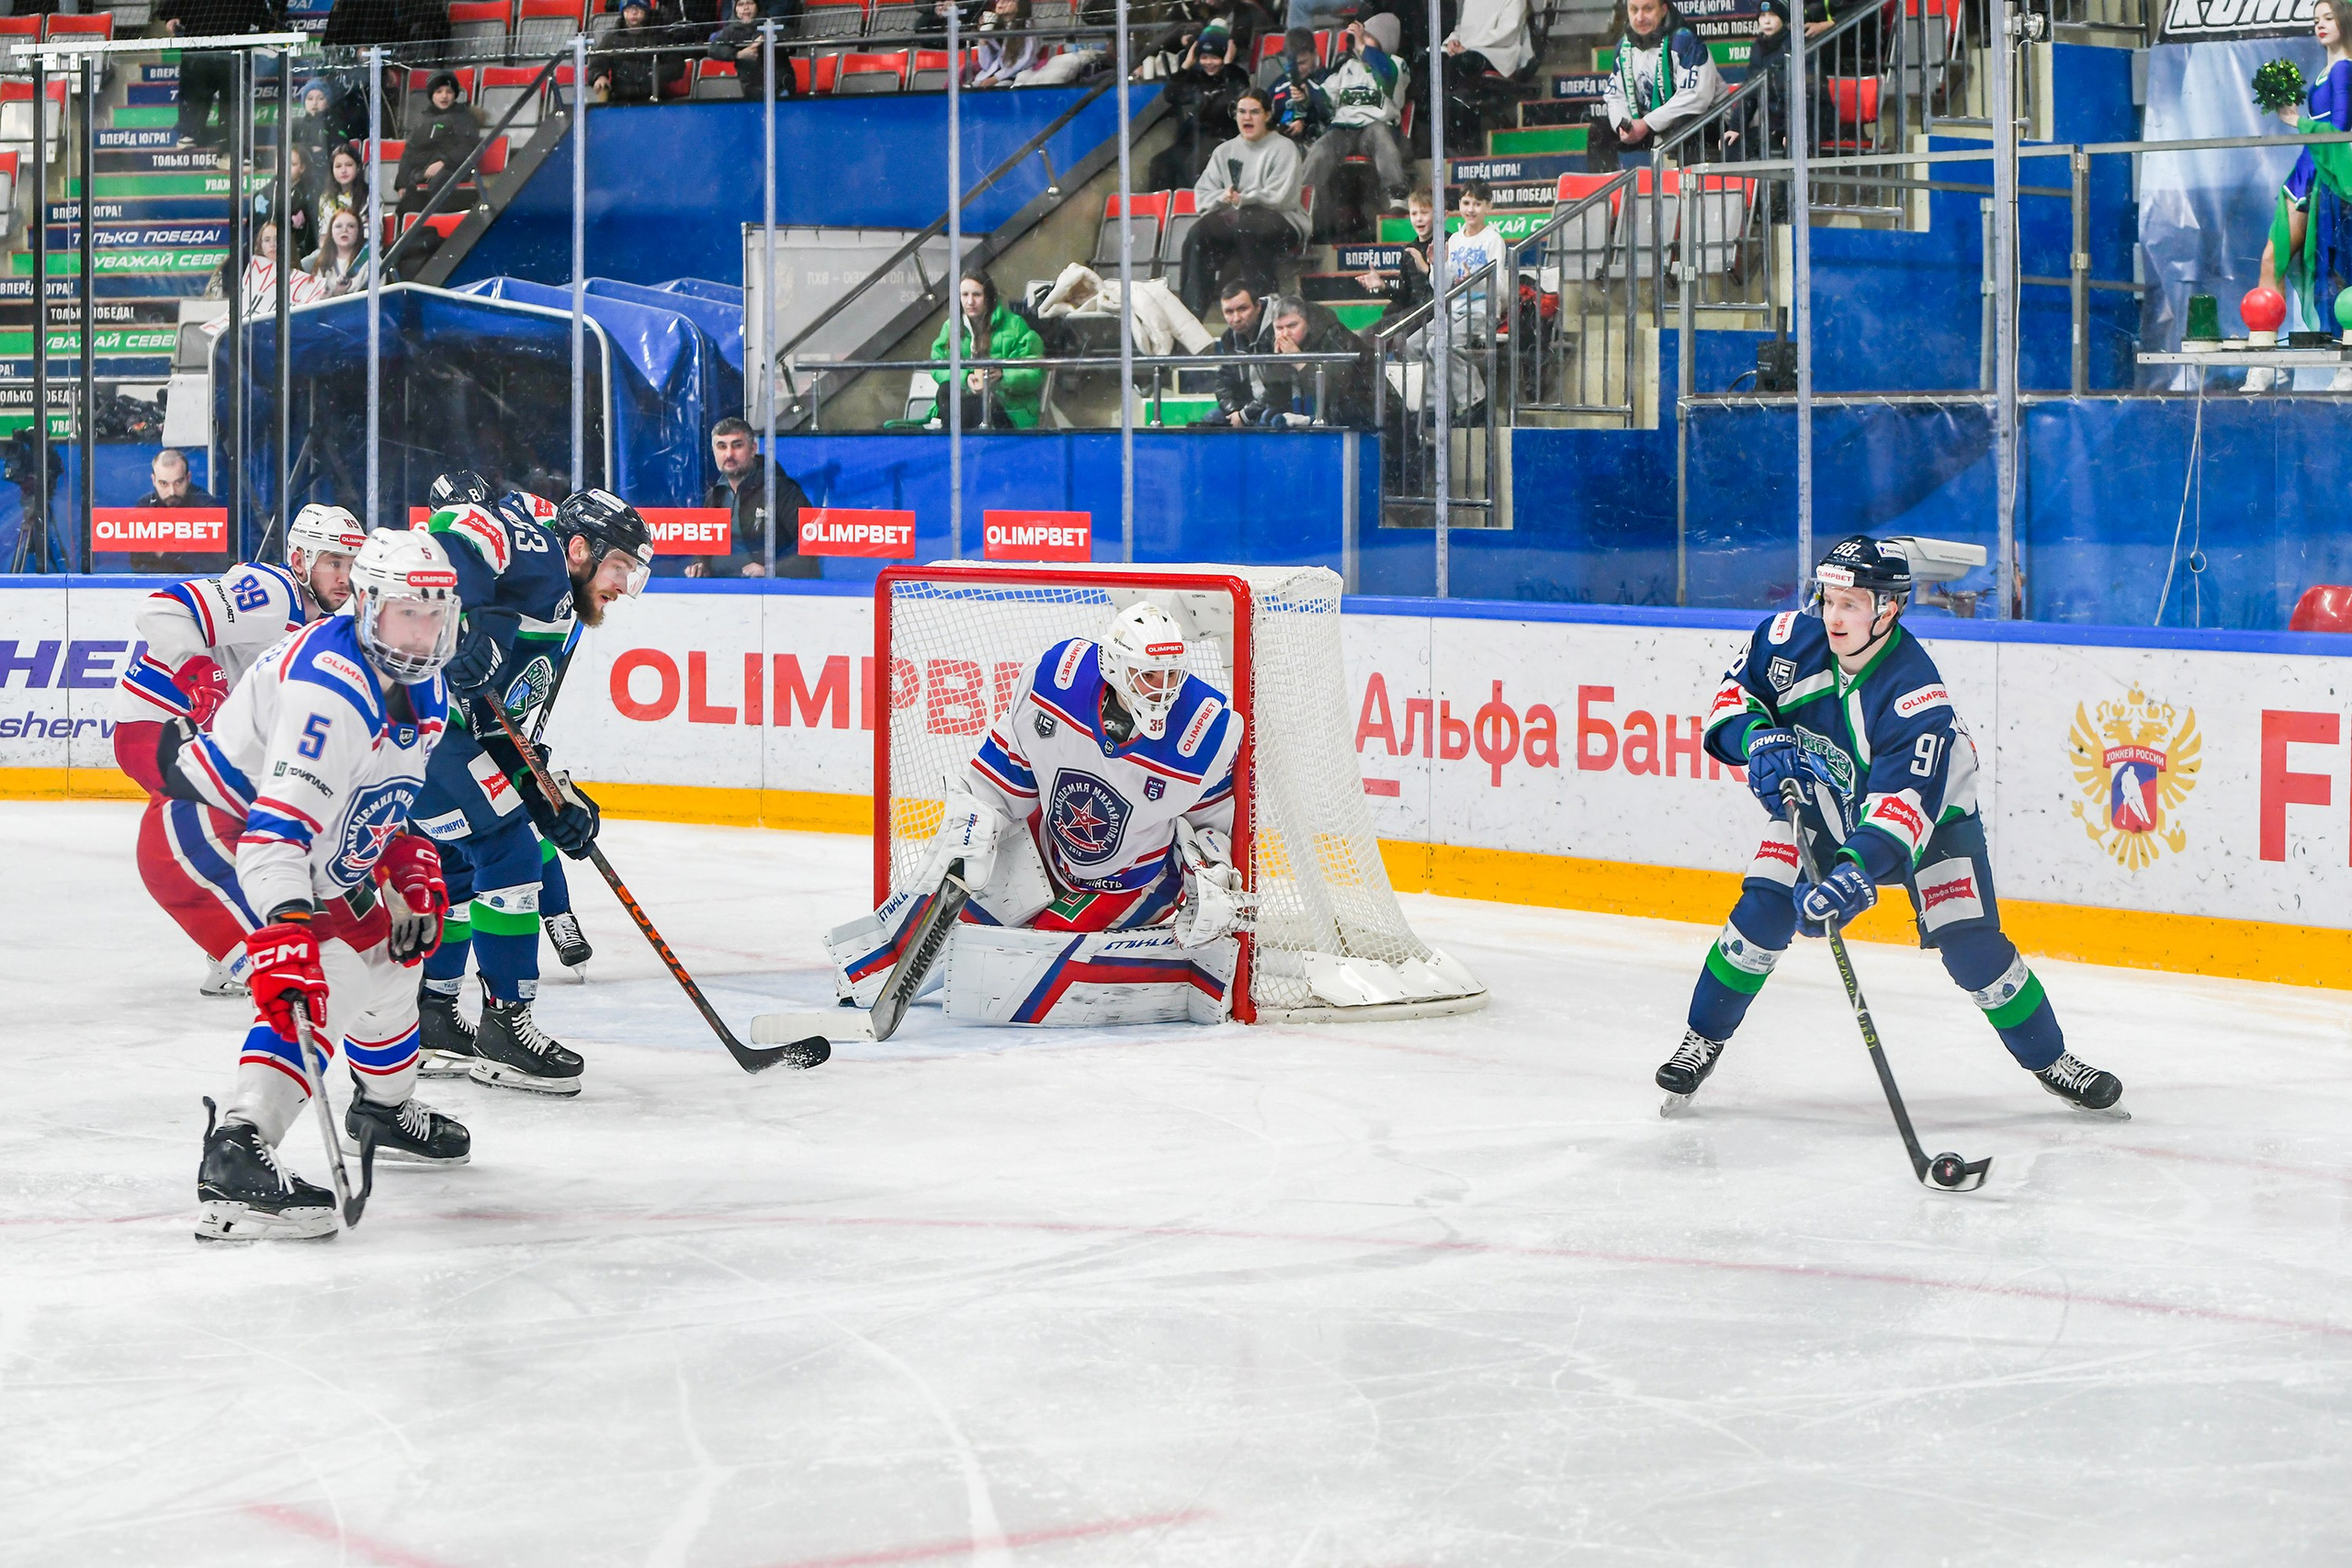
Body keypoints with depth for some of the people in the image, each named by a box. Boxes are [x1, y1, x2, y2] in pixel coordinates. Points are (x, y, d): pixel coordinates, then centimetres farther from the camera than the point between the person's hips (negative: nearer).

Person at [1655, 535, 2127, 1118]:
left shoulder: (1918, 695, -35)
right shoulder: (1793, 638, -20)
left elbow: (1904, 800, -42)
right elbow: (1735, 691, -5)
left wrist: (1857, 872, -56)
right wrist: (1758, 738, -27)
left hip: (1929, 812, -3)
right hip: (1817, 802, 4)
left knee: (1971, 947, -12)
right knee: (1763, 912, -14)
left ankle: (2048, 1059, 6)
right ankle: (1704, 1039, 4)